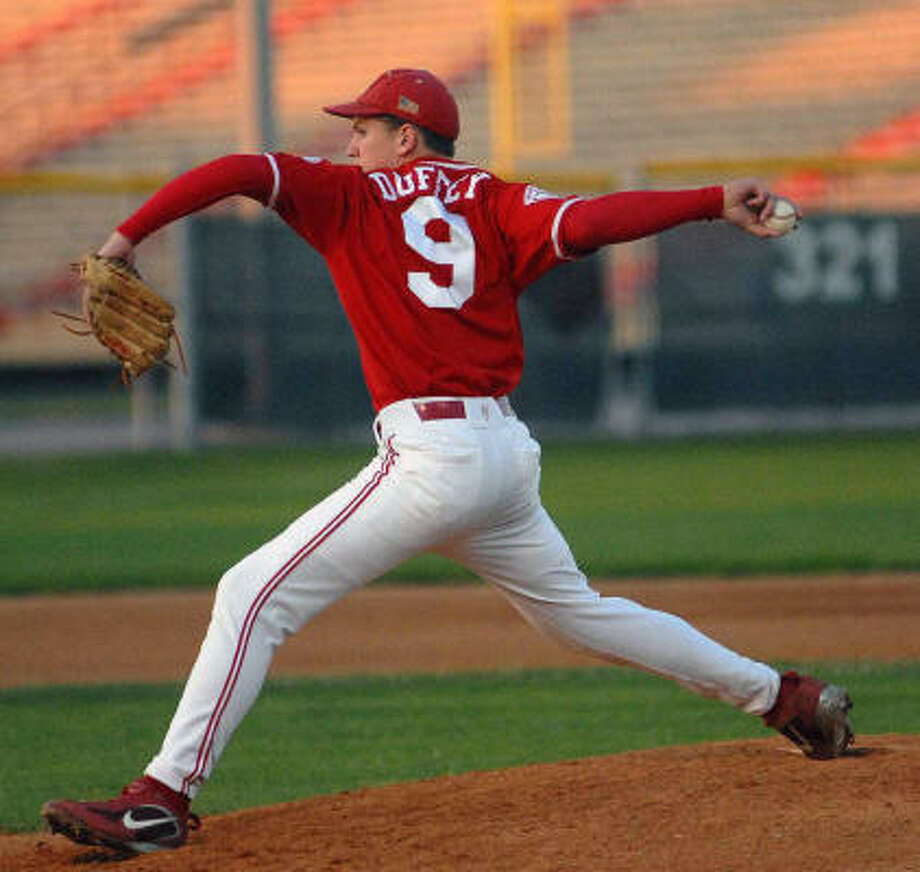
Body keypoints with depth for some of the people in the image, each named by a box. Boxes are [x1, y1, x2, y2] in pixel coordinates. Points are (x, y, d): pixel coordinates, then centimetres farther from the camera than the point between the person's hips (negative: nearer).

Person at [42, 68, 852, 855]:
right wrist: (714, 202, -7)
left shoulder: (352, 195, 4)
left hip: (432, 456, -7)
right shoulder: (492, 202, 13)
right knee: (579, 610, 26)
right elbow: (584, 222, -6)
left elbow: (239, 171, -10)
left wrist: (127, 238, -8)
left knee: (256, 594, -7)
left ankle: (163, 798, -16)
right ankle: (785, 695, 32)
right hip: (509, 456, 7)